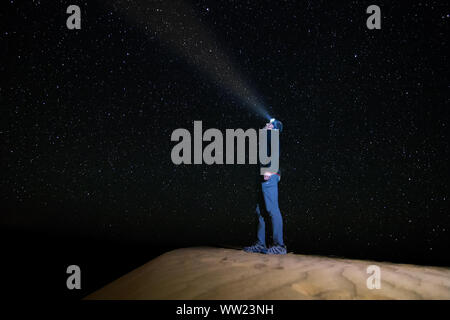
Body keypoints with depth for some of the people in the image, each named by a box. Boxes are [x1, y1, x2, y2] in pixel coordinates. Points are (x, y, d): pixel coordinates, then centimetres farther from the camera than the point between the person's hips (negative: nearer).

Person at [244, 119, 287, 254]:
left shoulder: (271, 133, -1)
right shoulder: (265, 136, 25)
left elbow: (276, 151, -15)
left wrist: (269, 168, -21)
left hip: (270, 175, -10)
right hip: (264, 177, 10)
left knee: (272, 210, -11)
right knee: (260, 210, 9)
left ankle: (279, 245, -11)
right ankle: (260, 244, 12)